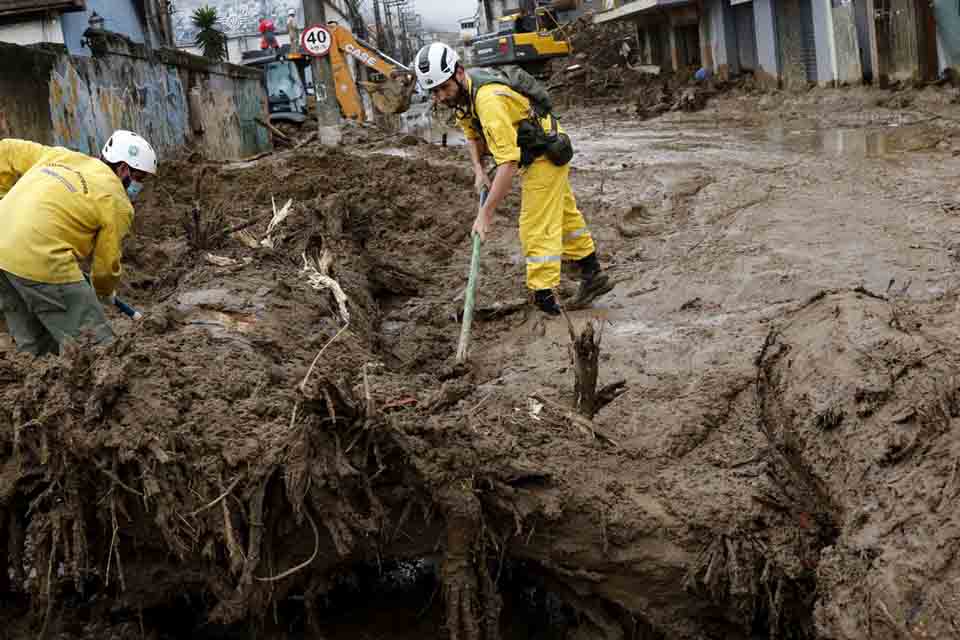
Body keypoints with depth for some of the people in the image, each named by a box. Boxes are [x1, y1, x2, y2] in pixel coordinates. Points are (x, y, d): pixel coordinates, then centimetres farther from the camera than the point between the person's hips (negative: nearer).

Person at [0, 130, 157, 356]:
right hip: (40, 260, -8)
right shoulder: (117, 202, 0)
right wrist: (106, 291, 26)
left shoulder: (59, 155, 18)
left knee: (32, 346, 19)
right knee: (95, 346, -3)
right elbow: (107, 262, 6)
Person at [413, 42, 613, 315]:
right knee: (564, 214, 22)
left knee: (536, 228, -11)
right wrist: (479, 169, -7)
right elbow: (472, 134, 11)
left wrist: (486, 214, -40)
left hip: (545, 154, -10)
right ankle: (593, 275, 38)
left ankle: (545, 301, -6)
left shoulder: (489, 100, -37)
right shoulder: (460, 92, -7)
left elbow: (508, 163, -40)